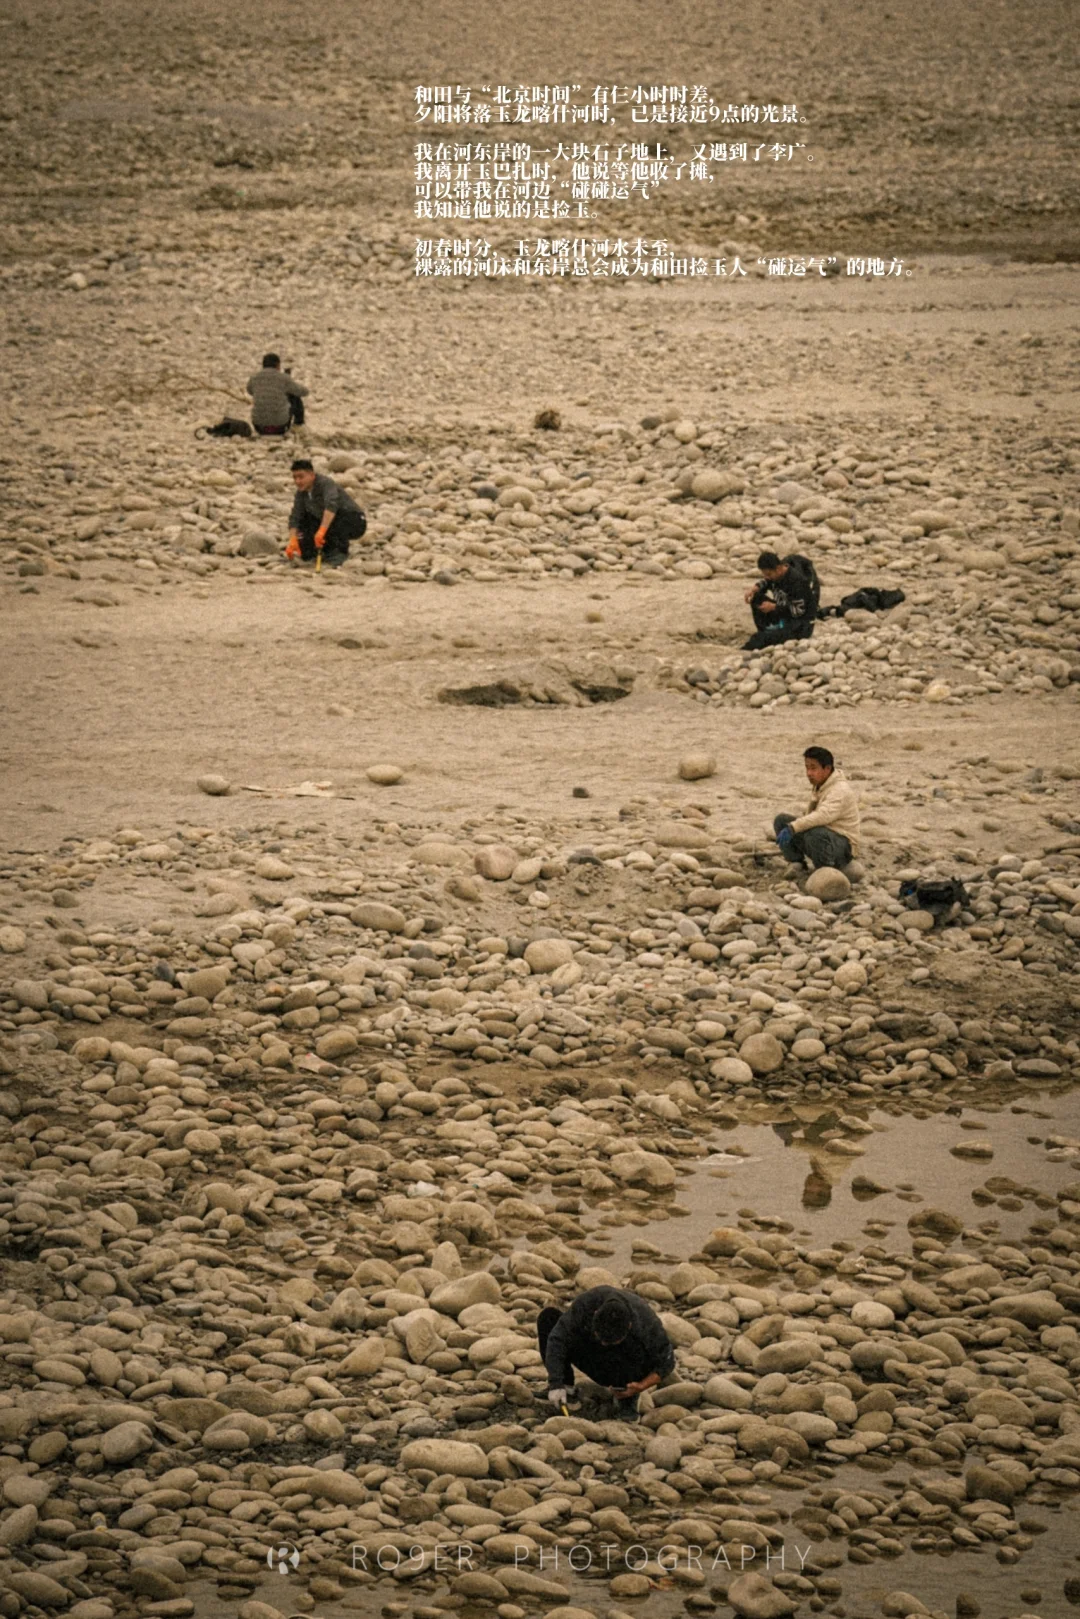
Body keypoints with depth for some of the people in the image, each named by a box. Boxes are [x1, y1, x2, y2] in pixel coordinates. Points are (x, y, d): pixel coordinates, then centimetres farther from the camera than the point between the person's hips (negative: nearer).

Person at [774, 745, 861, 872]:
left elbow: (823, 815, -38)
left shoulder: (841, 790, -21)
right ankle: (797, 865, 2)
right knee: (781, 820, 0)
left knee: (813, 833, -41)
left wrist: (793, 828, -44)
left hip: (844, 847, -9)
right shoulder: (819, 787, 10)